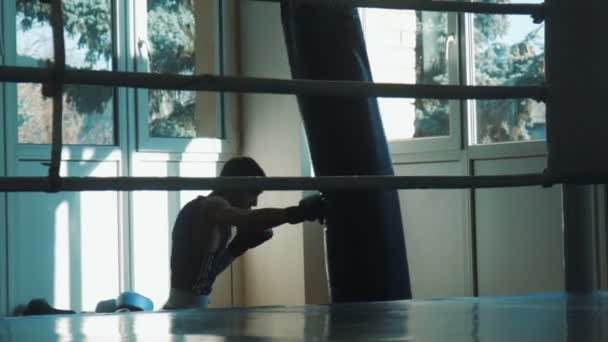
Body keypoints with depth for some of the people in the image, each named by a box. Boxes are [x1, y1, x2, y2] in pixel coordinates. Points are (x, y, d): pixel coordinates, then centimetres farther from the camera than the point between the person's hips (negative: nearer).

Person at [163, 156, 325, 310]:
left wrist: (239, 246, 10)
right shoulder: (209, 206, -13)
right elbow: (252, 219, -33)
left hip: (194, 310, 10)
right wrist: (298, 211, -36)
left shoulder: (213, 212, 16)